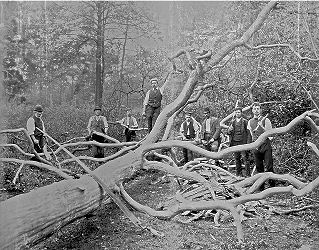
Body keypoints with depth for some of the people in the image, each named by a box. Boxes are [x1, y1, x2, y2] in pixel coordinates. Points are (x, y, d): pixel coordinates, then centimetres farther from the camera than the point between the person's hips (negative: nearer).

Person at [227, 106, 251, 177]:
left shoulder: (245, 121, -2)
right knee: (237, 159, 10)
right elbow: (228, 132, 14)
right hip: (235, 143, 5)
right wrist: (229, 130, -10)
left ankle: (248, 174, -3)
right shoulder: (232, 122, 12)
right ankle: (239, 174, 19)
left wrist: (248, 142, -12)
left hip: (243, 142, -5)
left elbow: (248, 132, -4)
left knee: (245, 159, -7)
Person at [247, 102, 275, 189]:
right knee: (259, 168, 7)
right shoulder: (250, 122, 11)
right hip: (256, 147, 4)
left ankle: (272, 185, 0)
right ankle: (261, 187, 13)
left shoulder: (265, 120, -1)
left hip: (266, 146, -4)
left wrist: (261, 126, -16)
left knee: (269, 167, -7)